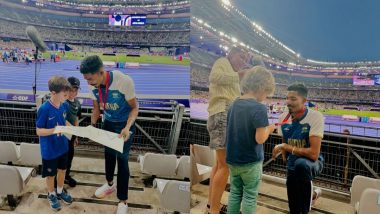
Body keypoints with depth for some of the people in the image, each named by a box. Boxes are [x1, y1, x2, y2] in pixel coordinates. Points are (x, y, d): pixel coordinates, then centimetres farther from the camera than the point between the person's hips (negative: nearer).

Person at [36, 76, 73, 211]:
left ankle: (60, 191, 45)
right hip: (49, 150, -5)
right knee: (51, 174, 16)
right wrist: (55, 130, -34)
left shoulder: (63, 106, -7)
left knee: (62, 170, 22)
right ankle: (51, 195, 40)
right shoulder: (44, 109, -25)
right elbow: (39, 131, -20)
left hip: (62, 146, 6)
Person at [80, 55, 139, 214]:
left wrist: (127, 128, -35)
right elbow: (96, 108, 0)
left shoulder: (124, 81, -34)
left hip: (125, 125, -5)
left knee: (122, 160, 0)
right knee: (108, 154, 21)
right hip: (108, 123, 5)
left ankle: (123, 200, 16)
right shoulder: (93, 86, -18)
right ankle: (110, 184, 48)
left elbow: (134, 107, -22)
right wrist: (92, 125, -15)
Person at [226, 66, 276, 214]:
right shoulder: (259, 108, -20)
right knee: (250, 196, 10)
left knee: (235, 193, 18)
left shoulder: (234, 105, 1)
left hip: (232, 159, 6)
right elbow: (260, 139, -23)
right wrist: (269, 129, -4)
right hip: (250, 162, -6)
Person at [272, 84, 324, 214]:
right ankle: (312, 194, 42)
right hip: (293, 165, 5)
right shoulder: (283, 117, -6)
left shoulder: (315, 117, -22)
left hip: (312, 163, -5)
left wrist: (285, 147, -26)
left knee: (301, 164, -41)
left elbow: (314, 154, -29)